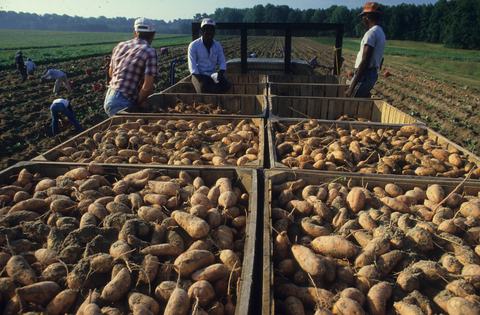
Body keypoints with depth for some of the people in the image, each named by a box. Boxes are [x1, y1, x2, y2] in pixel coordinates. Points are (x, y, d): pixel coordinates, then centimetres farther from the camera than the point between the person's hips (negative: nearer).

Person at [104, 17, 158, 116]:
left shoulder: (120, 46, 10)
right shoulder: (150, 52, -10)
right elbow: (147, 87, -18)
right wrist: (138, 103, -2)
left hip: (108, 98, 7)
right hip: (122, 104, -7)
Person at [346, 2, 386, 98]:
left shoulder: (371, 33, -15)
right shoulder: (381, 33, 16)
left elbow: (364, 62, -23)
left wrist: (352, 87, -25)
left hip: (364, 75, -10)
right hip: (373, 75, 10)